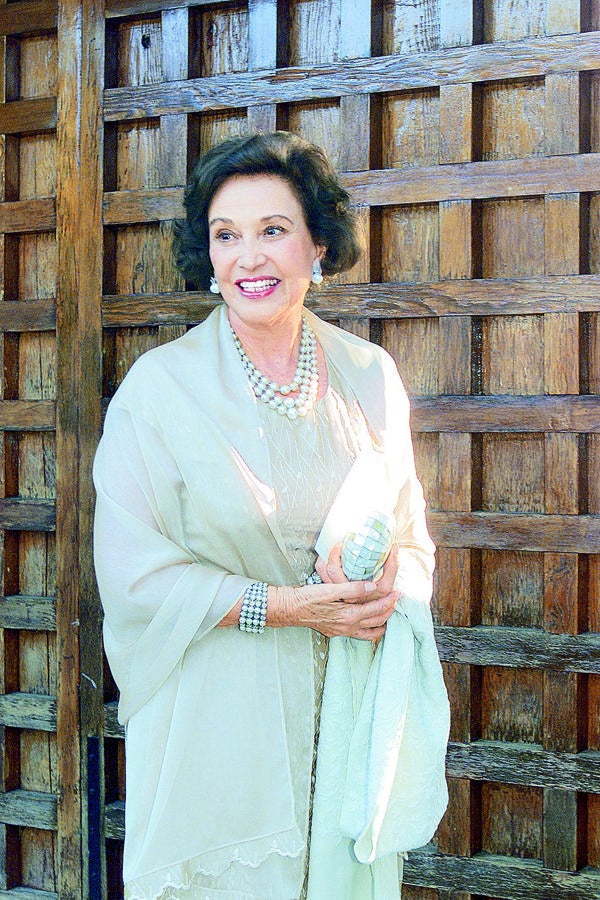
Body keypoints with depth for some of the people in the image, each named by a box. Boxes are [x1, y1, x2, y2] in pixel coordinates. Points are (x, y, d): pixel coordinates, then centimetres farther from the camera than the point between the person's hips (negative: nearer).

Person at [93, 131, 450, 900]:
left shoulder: (369, 377, 3)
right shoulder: (160, 384, -8)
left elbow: (413, 537, 9)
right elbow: (132, 574, -11)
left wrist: (383, 590, -13)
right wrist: (283, 606, -18)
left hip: (349, 712, 3)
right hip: (217, 715, -3)